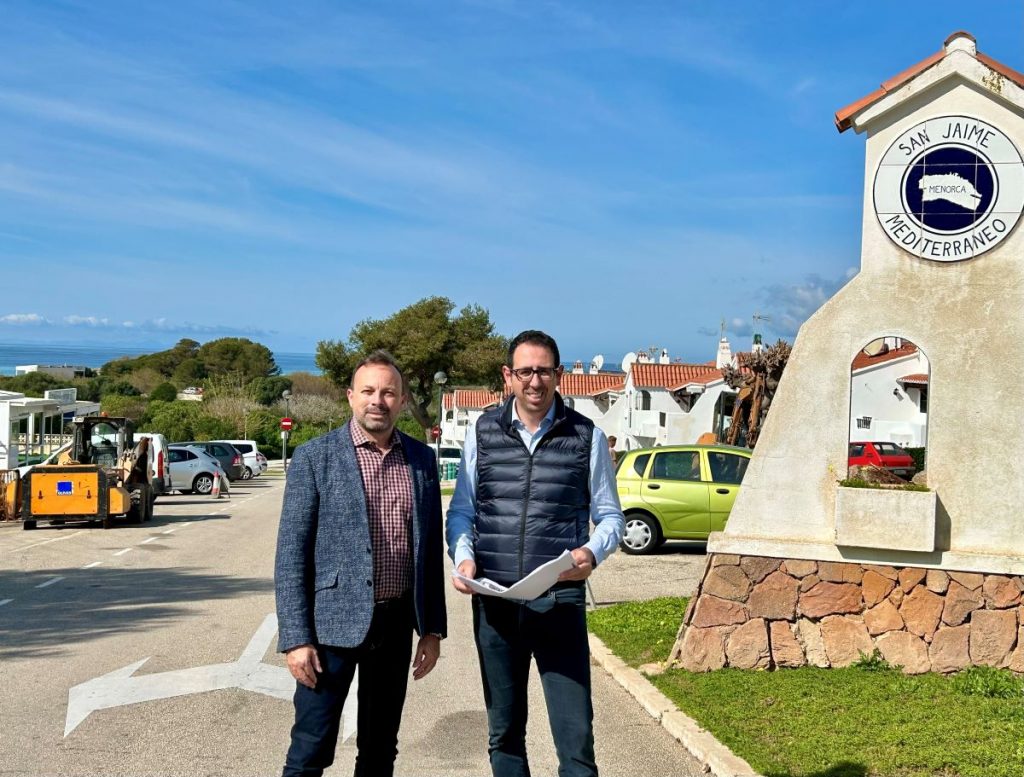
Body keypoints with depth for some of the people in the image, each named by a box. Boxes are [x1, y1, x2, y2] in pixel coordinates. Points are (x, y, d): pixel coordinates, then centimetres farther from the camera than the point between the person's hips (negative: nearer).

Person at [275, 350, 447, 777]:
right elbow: (291, 554, -8)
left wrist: (432, 628, 9)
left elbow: (430, 548, 11)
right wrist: (296, 638, -13)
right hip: (333, 622, -4)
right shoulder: (314, 457, -6)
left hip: (397, 621, 4)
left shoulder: (421, 459, 6)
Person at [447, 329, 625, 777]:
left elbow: (609, 515, 6)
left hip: (561, 602, -2)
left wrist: (592, 553, -15)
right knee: (503, 731, 14)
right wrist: (463, 558, -8)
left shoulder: (586, 437, 1)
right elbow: (461, 510, 11)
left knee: (575, 735, -3)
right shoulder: (482, 433, 6)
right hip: (495, 603, 2)